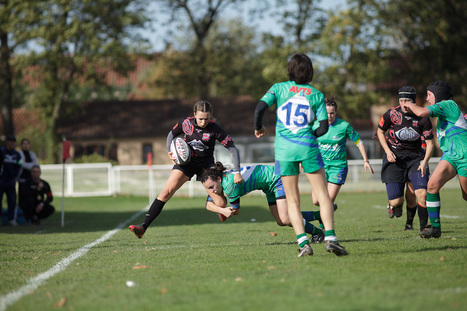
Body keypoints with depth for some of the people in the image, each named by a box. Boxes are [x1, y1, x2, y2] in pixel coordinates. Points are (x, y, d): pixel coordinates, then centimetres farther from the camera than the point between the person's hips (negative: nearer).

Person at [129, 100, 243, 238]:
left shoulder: (215, 129, -21)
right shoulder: (186, 123, -15)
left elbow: (233, 148, -16)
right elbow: (172, 134, 6)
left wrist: (237, 172, -19)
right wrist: (169, 152, -10)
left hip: (206, 165, -1)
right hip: (186, 162, 1)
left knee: (221, 204, -8)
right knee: (166, 192, -18)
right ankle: (143, 228, -20)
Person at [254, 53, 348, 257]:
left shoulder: (279, 88, 3)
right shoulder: (316, 95, 5)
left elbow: (260, 107, -9)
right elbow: (323, 127, 0)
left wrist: (258, 128, 9)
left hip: (284, 148, 1)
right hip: (308, 147, -1)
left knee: (292, 201, 8)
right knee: (323, 195, 4)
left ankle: (303, 242, -4)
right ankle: (330, 238, -10)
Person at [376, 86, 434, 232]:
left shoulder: (423, 118, -10)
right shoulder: (392, 114, -11)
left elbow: (430, 143, -3)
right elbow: (380, 131, 6)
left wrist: (425, 162, -17)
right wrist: (388, 151, -6)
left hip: (416, 157, 1)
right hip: (395, 158, -1)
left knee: (422, 194, -16)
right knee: (396, 201, -8)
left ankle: (423, 227, 4)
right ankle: (392, 204, 32)